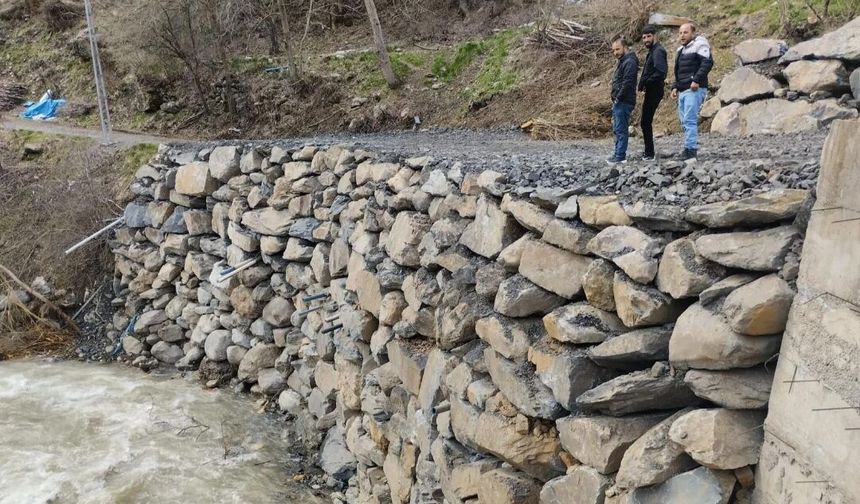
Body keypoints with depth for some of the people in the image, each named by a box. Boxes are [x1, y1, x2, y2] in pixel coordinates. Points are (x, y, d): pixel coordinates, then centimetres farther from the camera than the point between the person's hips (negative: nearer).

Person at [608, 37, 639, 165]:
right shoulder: (623, 61, 19)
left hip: (624, 102, -11)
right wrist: (616, 99, 14)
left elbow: (627, 83, -22)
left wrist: (618, 97, -17)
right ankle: (619, 154, 21)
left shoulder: (630, 62, -13)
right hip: (619, 102, 11)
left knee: (621, 129, -8)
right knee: (617, 129, 14)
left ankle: (620, 156, -6)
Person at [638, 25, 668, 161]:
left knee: (646, 122, -8)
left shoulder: (658, 51, -13)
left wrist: (646, 82, -17)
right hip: (651, 91, 10)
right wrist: (644, 83, 6)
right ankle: (648, 152, 23)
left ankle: (649, 154, -3)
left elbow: (661, 72, -26)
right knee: (646, 122, 15)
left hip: (654, 92, -10)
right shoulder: (653, 51, 18)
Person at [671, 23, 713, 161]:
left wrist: (696, 80, -24)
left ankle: (691, 149, -16)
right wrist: (675, 87, 17)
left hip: (694, 89, -10)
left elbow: (707, 62, -16)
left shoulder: (699, 45, -4)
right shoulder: (681, 50, 24)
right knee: (685, 121, 10)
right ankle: (691, 147, 16)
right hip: (683, 91, 10)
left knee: (689, 120, -16)